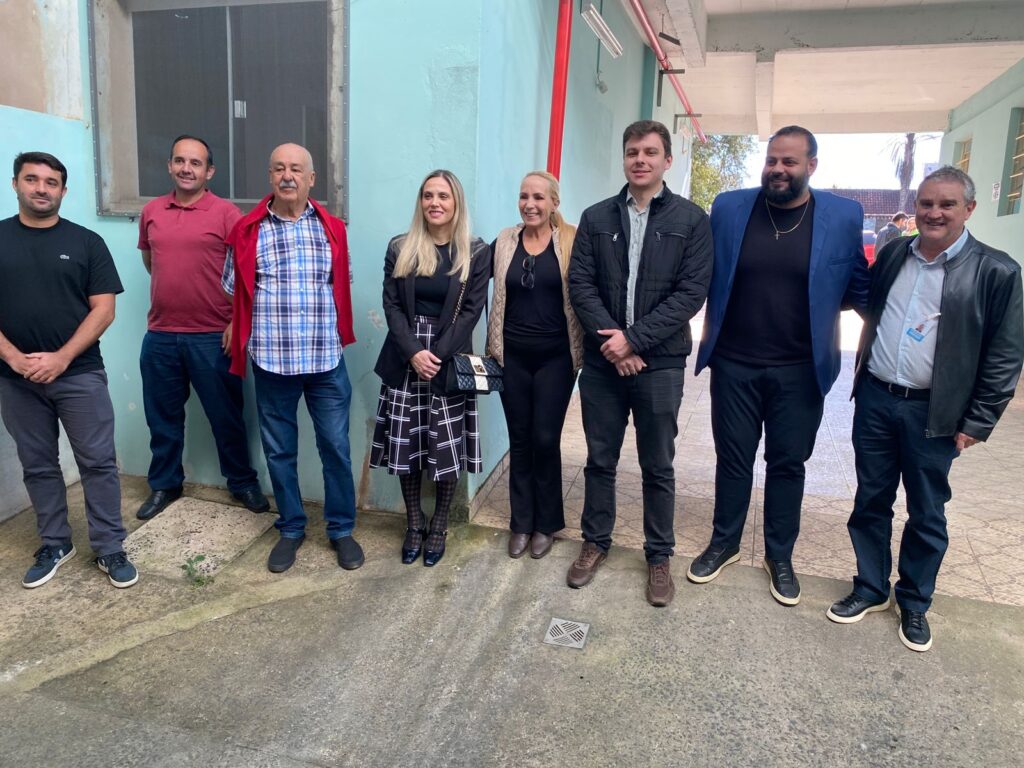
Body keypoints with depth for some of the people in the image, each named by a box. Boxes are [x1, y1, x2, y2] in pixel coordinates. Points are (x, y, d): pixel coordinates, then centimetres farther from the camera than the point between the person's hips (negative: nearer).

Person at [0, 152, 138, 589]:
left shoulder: (86, 242, 2)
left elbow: (103, 309, -4)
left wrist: (61, 358, -13)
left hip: (80, 375, -2)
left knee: (98, 463, 1)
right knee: (38, 467, 12)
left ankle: (110, 550, 11)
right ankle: (55, 545, 27)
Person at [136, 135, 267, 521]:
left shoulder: (226, 213, -6)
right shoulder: (151, 212, 8)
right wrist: (175, 290, 15)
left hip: (213, 337, -4)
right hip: (160, 336, 4)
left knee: (225, 415, 7)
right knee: (162, 416, 14)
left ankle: (243, 482, 24)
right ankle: (164, 484, 31)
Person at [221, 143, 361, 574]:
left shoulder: (332, 229, 4)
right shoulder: (248, 230, 0)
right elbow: (236, 293, 7)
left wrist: (340, 335, 8)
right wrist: (243, 338, 2)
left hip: (326, 360, 0)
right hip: (271, 361, 0)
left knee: (336, 447, 6)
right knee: (279, 450, 11)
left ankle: (341, 530, 23)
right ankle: (290, 529, 29)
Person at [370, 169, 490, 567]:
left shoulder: (477, 254, 1)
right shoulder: (399, 248, 6)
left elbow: (471, 311, -4)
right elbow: (392, 305, 1)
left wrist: (437, 355, -13)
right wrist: (414, 352, -13)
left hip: (450, 362, -2)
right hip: (404, 362, 2)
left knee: (447, 450, 1)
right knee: (405, 446, 5)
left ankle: (438, 528, 20)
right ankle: (414, 525, 23)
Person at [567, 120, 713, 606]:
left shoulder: (691, 220, 0)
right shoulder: (596, 218, 6)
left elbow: (691, 292, -8)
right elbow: (579, 284, -1)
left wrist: (634, 338, -15)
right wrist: (610, 339, -14)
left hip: (660, 364, -2)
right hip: (602, 361, 2)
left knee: (658, 467, 9)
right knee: (600, 460, 13)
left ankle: (659, 556, 26)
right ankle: (596, 542, 31)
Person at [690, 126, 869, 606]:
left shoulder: (844, 216, -4)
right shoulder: (728, 208, -2)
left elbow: (859, 287, 7)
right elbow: (704, 276, 8)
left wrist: (817, 306, -5)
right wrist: (718, 320, 1)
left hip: (800, 370, 0)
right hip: (734, 365, 1)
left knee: (787, 463, 12)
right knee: (732, 460, 13)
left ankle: (780, 556, 31)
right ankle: (724, 544, 33)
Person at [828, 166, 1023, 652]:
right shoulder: (891, 255, 5)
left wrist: (977, 422, -7)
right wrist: (861, 381, 11)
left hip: (933, 413, -3)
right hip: (874, 400, 4)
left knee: (927, 515, 10)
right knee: (870, 502, 13)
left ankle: (914, 603, 29)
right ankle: (870, 589, 31)